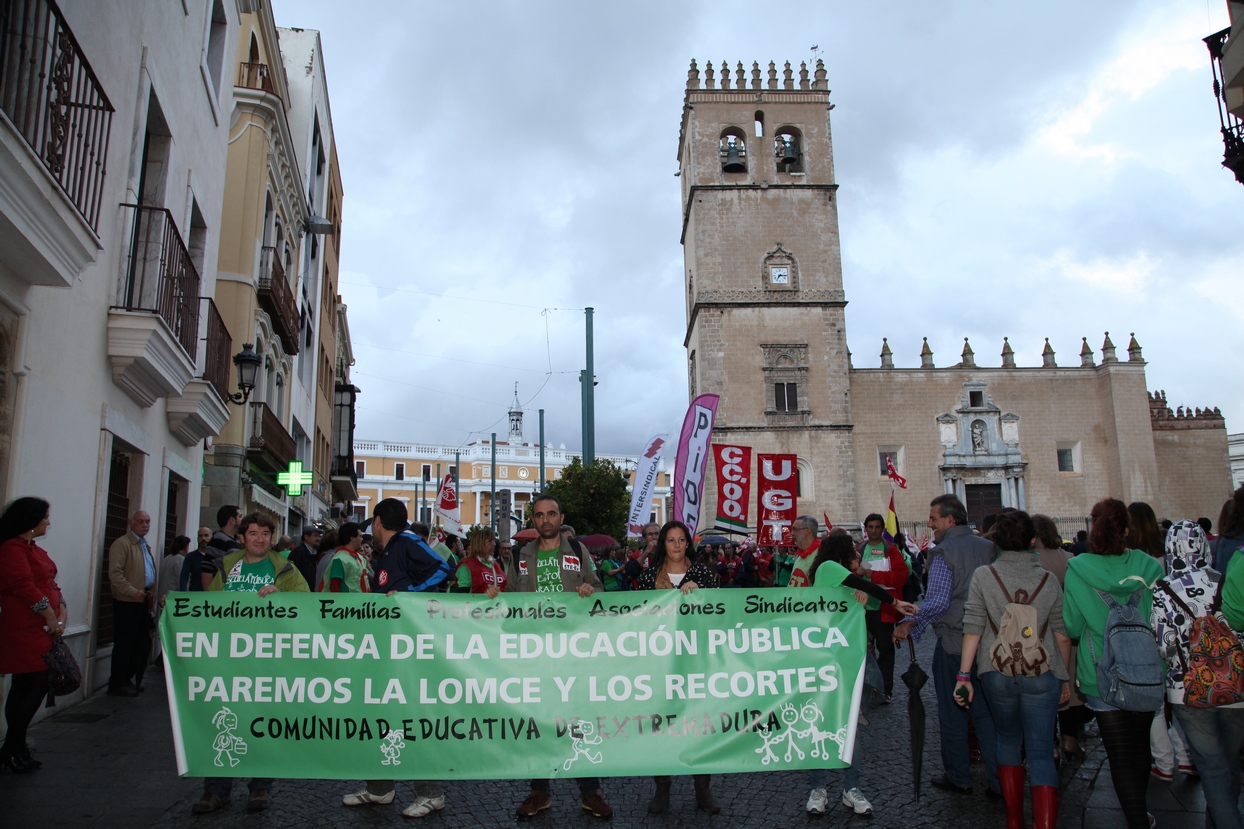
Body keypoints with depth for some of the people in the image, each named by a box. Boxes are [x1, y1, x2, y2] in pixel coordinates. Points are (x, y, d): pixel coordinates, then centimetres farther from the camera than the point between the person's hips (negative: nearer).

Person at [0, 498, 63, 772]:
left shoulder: (34, 549, 18)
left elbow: (49, 583, 17)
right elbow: (24, 586, -19)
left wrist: (61, 612, 3)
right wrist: (51, 616, -14)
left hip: (42, 627, 9)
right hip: (23, 629, -9)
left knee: (26, 687, 10)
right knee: (34, 684, -8)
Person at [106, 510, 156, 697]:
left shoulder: (146, 546, 20)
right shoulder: (122, 544, -7)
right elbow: (115, 573, -15)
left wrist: (152, 594, 9)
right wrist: (133, 592, -20)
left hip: (144, 602, 8)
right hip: (127, 602, -8)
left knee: (142, 644, 11)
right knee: (124, 644, -2)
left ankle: (132, 681, 22)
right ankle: (118, 684, 8)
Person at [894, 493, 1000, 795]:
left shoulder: (943, 552, -15)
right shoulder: (988, 548, 4)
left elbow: (937, 602, -22)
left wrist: (910, 625, -12)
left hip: (953, 644, -6)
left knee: (952, 713, 7)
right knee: (986, 711, 12)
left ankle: (958, 778, 17)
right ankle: (999, 779, 14)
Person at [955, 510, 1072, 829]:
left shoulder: (983, 576, -5)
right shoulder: (1048, 579, 0)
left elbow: (973, 629, -8)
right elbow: (1062, 635, 5)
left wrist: (964, 675, -3)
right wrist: (1065, 678, 18)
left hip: (997, 674, 0)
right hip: (1043, 674, 0)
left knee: (1009, 741, 20)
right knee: (1041, 755, 3)